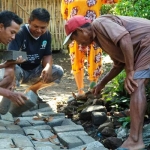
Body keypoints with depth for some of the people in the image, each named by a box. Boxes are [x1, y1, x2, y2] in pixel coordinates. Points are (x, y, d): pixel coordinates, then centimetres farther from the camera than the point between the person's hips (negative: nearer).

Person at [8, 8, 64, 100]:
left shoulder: (47, 35, -3)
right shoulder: (20, 33, -21)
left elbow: (47, 55, 2)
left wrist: (48, 67, -21)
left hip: (34, 72, 6)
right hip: (19, 70, -6)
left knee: (58, 71, -16)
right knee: (14, 71, -40)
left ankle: (32, 90, 6)